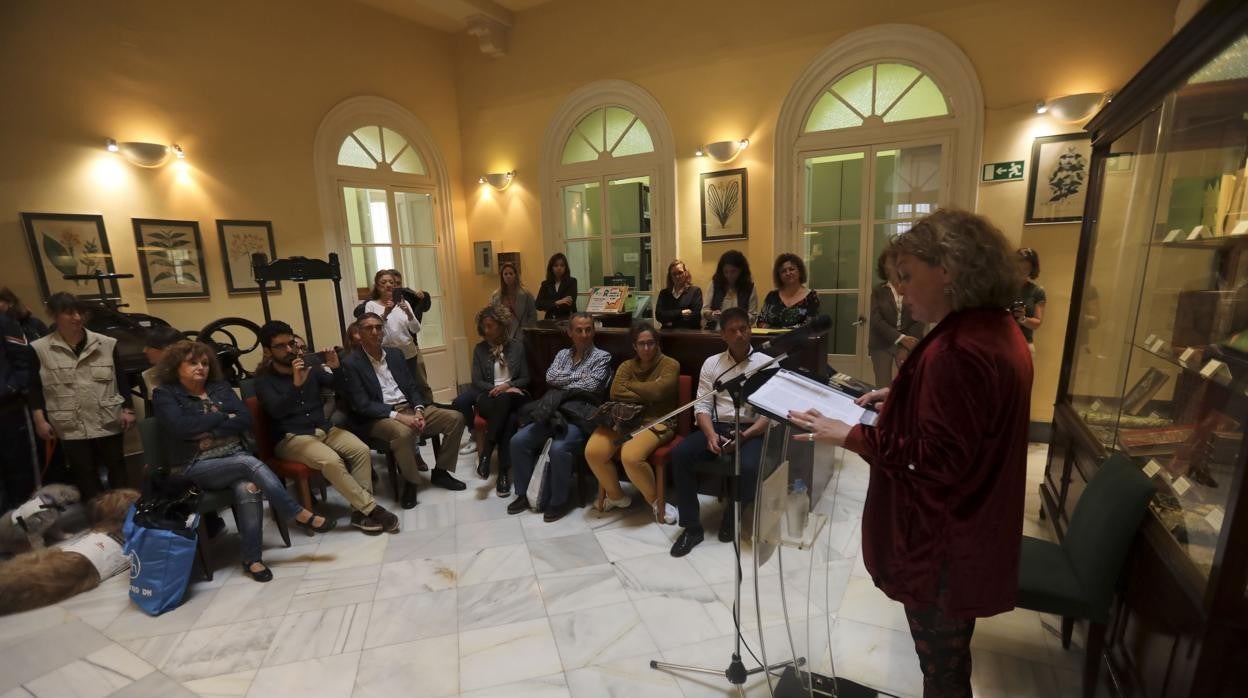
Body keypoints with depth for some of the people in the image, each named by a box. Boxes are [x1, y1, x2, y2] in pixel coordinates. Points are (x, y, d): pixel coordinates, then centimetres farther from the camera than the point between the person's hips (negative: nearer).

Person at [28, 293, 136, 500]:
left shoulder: (107, 344, 1)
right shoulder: (39, 349, -1)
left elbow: (121, 379, 4)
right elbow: (34, 388, 3)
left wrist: (128, 409, -1)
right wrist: (40, 420, -3)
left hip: (108, 421, 1)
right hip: (70, 426, -1)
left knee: (116, 467, 12)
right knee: (84, 474, 9)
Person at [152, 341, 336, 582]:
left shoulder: (220, 387, 13)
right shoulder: (165, 393, 2)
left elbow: (246, 419, 1)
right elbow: (180, 427, -16)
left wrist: (208, 430, -11)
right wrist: (223, 417, -8)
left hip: (234, 457, 3)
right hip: (195, 468, -3)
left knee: (247, 487, -30)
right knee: (251, 463, -31)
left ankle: (252, 559, -22)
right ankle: (300, 515, -25)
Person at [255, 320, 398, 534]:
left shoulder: (309, 364, 9)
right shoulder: (264, 379, -3)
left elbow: (341, 388, 7)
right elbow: (276, 411, -21)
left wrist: (336, 369, -13)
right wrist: (296, 385, -36)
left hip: (323, 428, 5)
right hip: (291, 438, -4)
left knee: (362, 451, -21)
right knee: (331, 461, -31)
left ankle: (360, 511, -14)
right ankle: (371, 508, -21)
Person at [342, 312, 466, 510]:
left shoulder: (395, 354, 12)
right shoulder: (352, 363, -7)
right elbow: (363, 405, -14)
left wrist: (418, 411, -7)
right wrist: (398, 416, -22)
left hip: (409, 408, 6)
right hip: (378, 417, -6)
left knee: (455, 418, -9)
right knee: (403, 432, -39)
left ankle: (440, 472, 5)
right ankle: (410, 483, -13)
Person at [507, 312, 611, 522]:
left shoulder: (602, 357, 3)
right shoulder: (563, 354, 19)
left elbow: (590, 386, -11)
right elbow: (550, 377, 2)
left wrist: (561, 386, -1)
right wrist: (578, 375, -4)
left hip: (579, 417, -6)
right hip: (554, 414, 6)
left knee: (559, 449, -31)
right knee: (518, 441, -10)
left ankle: (559, 501, -10)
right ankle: (524, 493, 6)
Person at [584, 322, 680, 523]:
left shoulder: (669, 364, 1)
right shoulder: (626, 366, 15)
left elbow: (657, 392, -15)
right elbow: (615, 393, -2)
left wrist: (629, 386, 0)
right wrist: (646, 397, -11)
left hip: (657, 421, -5)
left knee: (630, 456, -34)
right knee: (593, 451, -19)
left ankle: (656, 501, -5)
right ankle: (616, 496, 8)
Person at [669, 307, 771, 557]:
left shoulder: (767, 364, 2)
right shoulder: (711, 363, 10)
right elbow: (702, 405, 5)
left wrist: (744, 436, -21)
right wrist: (711, 434, -16)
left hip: (753, 430, -2)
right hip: (718, 426, 3)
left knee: (748, 467, -34)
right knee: (680, 454, -23)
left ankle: (732, 514, 1)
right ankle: (692, 527, -10)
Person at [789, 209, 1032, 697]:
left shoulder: (959, 349, -29)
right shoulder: (994, 327, 4)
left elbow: (936, 462, -28)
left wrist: (849, 435, -25)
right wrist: (901, 397, 7)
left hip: (943, 547, -10)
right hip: (967, 534, 10)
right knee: (948, 657, 29)